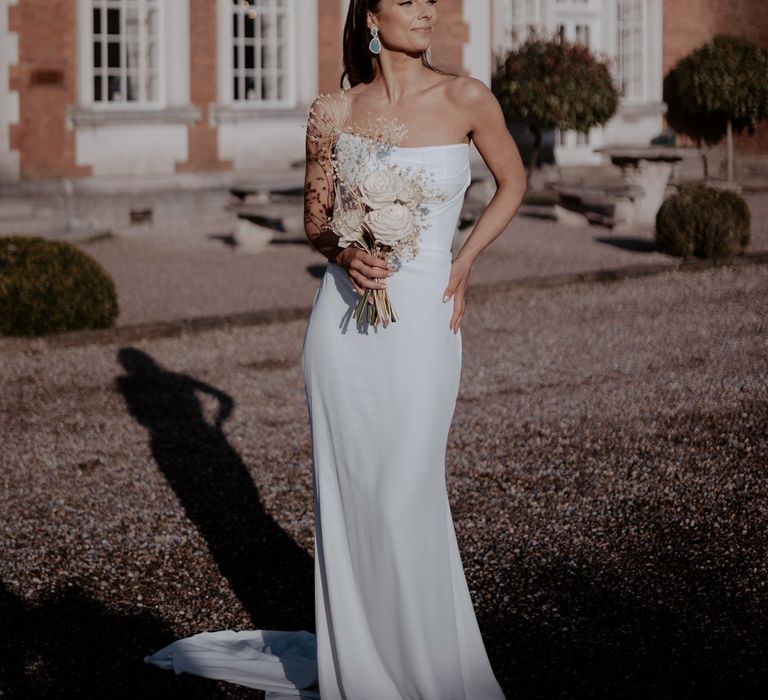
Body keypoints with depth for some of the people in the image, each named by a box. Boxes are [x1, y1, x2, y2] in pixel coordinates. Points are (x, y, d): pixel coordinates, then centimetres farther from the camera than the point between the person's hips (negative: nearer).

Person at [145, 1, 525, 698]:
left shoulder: (466, 100, -2)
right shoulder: (334, 111, 3)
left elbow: (512, 181, 13)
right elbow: (316, 218, 11)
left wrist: (465, 261, 6)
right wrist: (345, 253, -10)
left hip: (420, 319, -2)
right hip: (343, 320, 2)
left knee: (406, 497, -1)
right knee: (348, 492, 7)